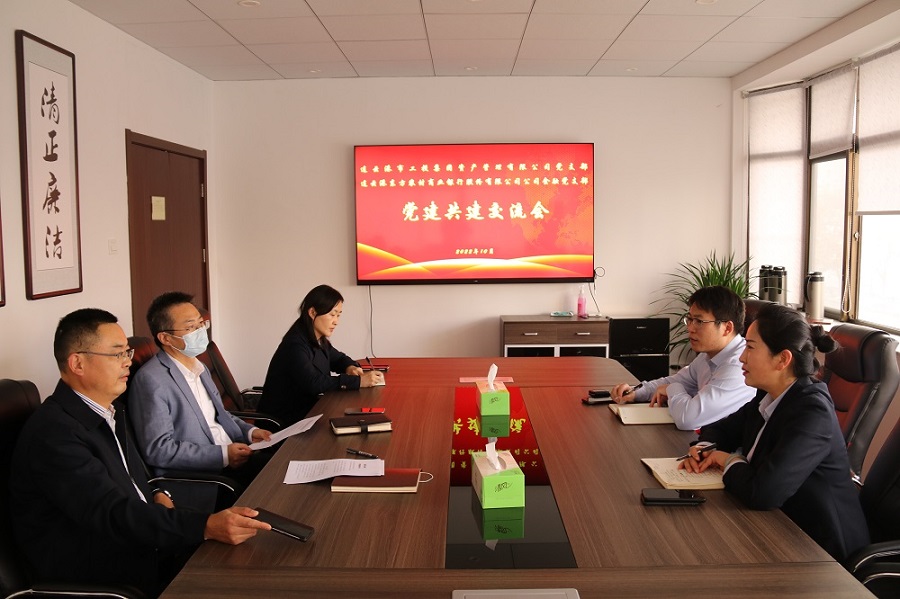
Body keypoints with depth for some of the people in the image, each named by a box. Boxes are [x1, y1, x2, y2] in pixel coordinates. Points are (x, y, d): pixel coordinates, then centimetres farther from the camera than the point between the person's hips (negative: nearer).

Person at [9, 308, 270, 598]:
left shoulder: (104, 410, 8)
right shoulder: (53, 433, -20)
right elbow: (114, 514, -28)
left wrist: (158, 496, 0)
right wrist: (207, 526, -37)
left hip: (137, 546, 8)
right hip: (94, 576, -8)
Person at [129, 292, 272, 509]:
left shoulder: (200, 368, 14)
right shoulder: (151, 380, -13)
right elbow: (157, 449, -17)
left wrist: (249, 431, 6)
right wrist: (223, 455, -18)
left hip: (231, 458, 8)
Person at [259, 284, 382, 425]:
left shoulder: (319, 340, 5)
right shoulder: (295, 345, -21)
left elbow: (338, 358, 21)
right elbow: (313, 383, -31)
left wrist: (350, 367, -3)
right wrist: (358, 381, -31)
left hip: (306, 407, 8)